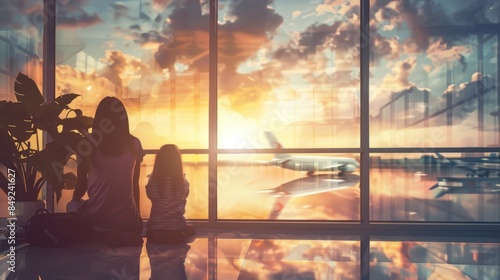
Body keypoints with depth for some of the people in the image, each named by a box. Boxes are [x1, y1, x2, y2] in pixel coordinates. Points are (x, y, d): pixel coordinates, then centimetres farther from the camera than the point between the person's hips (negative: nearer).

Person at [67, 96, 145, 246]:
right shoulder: (134, 144, -1)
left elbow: (81, 184, 2)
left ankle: (104, 236, 1)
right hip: (128, 220, 5)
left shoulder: (89, 143, -6)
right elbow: (135, 184, 7)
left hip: (97, 218, -5)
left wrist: (74, 203, 24)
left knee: (73, 205, 27)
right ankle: (126, 237, 5)